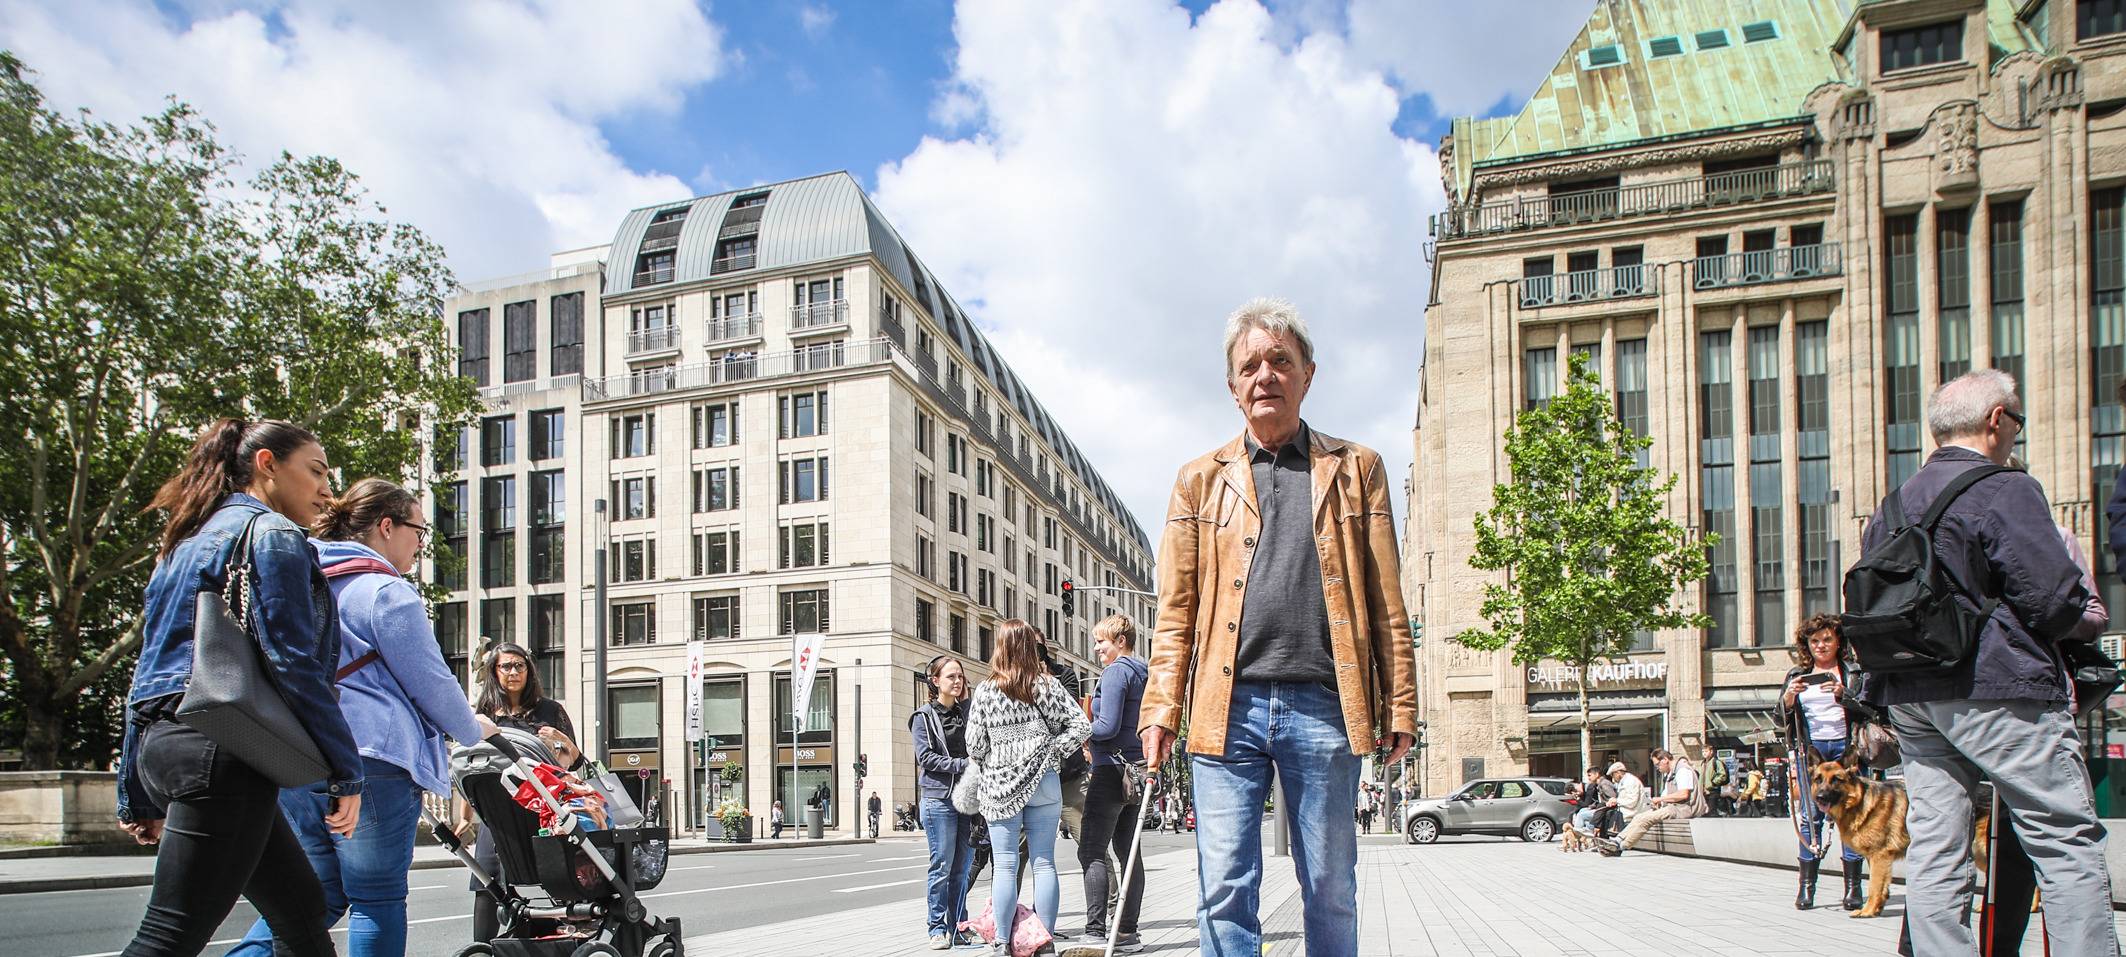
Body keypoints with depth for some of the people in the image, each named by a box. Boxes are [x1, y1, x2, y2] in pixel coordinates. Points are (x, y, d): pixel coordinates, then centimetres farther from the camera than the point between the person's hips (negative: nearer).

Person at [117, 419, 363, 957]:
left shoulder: (187, 544, 23)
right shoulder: (272, 535, -4)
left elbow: (148, 671, 23)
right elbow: (293, 662, -14)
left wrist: (137, 795, 25)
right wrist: (346, 772, -11)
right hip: (223, 748, -10)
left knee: (302, 906, 16)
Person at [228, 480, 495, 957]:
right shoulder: (387, 591, -8)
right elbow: (431, 682, -5)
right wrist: (472, 730, 12)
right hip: (372, 757, -8)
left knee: (317, 897, 13)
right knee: (378, 900, 1)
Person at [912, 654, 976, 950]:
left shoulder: (966, 711, 15)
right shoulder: (924, 716, 2)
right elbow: (926, 757, -8)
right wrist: (963, 764, -15)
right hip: (939, 797, -4)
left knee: (963, 868, 5)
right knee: (942, 866, -4)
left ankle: (958, 927, 14)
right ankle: (938, 929, 3)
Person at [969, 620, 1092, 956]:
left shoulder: (985, 691, -4)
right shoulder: (1047, 685, 0)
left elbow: (974, 745, -1)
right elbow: (1082, 726, -5)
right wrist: (1050, 752, 2)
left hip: (999, 786, -1)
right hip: (1043, 783, 1)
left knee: (1005, 866, 2)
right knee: (1044, 863, 5)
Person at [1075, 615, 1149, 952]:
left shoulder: (1115, 671, -9)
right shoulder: (1145, 673, 17)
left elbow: (1108, 726, -17)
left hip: (1112, 770, -9)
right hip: (1137, 771, 9)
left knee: (1091, 851, -8)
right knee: (1127, 852, 11)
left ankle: (1095, 932, -13)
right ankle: (1128, 933, 12)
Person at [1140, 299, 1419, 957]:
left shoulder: (1357, 470, 12)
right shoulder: (1201, 479, 13)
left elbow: (1387, 602, 8)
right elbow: (1176, 610, 8)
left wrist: (1400, 706, 2)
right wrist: (1162, 708, -1)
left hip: (1321, 706, 0)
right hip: (1227, 706, 1)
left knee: (1331, 893, 7)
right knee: (1226, 891, 0)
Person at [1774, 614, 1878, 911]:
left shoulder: (1853, 673, 8)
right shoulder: (1796, 675, 14)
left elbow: (1869, 711, -2)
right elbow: (1782, 719, 12)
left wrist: (1842, 694, -17)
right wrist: (1789, 697, -8)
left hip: (1845, 747, -2)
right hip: (1810, 749, 2)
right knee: (1810, 816, -1)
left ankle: (1853, 887, 1)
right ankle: (1806, 887, 0)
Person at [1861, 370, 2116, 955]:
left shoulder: (1893, 506, 14)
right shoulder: (2006, 491, -8)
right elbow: (2053, 597, -13)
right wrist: (2085, 614, 8)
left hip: (1908, 697, 7)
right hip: (1998, 692, -7)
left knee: (1934, 851, 5)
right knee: (2069, 843, 1)